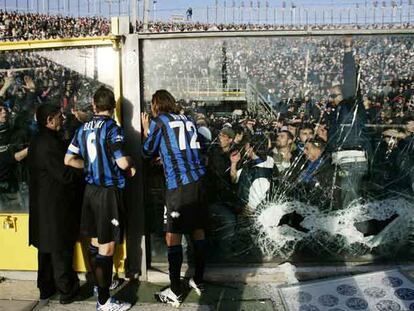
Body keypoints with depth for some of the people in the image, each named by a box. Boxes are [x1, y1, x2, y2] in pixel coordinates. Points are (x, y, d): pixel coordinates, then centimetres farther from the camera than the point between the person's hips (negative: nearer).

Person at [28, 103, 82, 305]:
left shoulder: (36, 141, 10)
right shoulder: (50, 143, -20)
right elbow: (66, 175, -22)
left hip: (41, 204, 9)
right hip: (56, 207, -9)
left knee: (47, 248, 18)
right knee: (61, 250, 3)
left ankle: (46, 289, 30)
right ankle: (66, 291, 15)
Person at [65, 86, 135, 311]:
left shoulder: (83, 129, 7)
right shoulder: (112, 128, -13)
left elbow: (69, 160, 13)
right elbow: (122, 163, -20)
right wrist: (130, 162, 1)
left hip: (90, 189, 8)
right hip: (108, 191, -7)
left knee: (95, 242, 20)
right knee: (107, 246, -1)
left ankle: (100, 284, 38)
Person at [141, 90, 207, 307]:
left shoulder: (159, 121, 3)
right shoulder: (188, 120, 17)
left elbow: (148, 152, 12)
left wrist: (146, 130, 25)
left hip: (178, 184, -6)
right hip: (197, 180, 6)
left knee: (173, 236, 1)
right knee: (198, 231, 14)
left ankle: (175, 293, 7)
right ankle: (198, 281, 27)